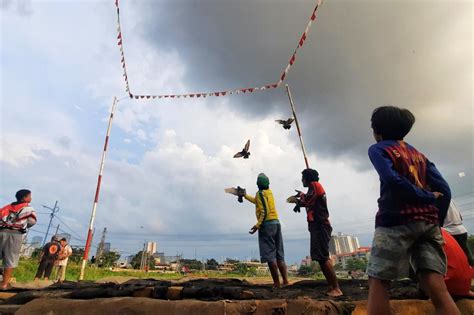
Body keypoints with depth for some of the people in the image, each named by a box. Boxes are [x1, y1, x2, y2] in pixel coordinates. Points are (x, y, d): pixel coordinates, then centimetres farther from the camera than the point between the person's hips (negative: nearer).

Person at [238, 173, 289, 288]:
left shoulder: (260, 193, -8)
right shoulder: (269, 192, 17)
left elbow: (264, 212, -18)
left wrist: (257, 225, -19)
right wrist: (245, 196, 42)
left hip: (267, 224, -8)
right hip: (276, 223, 8)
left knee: (270, 255, -5)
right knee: (279, 254, 10)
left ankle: (277, 283, -5)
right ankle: (285, 281, 9)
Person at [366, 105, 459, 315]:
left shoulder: (377, 149, 4)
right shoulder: (419, 155, 22)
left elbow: (392, 180, -14)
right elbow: (444, 190, 13)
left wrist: (427, 197, -3)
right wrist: (436, 220, 17)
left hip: (395, 220, -6)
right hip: (428, 222, 6)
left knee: (378, 282, -1)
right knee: (437, 288, 1)